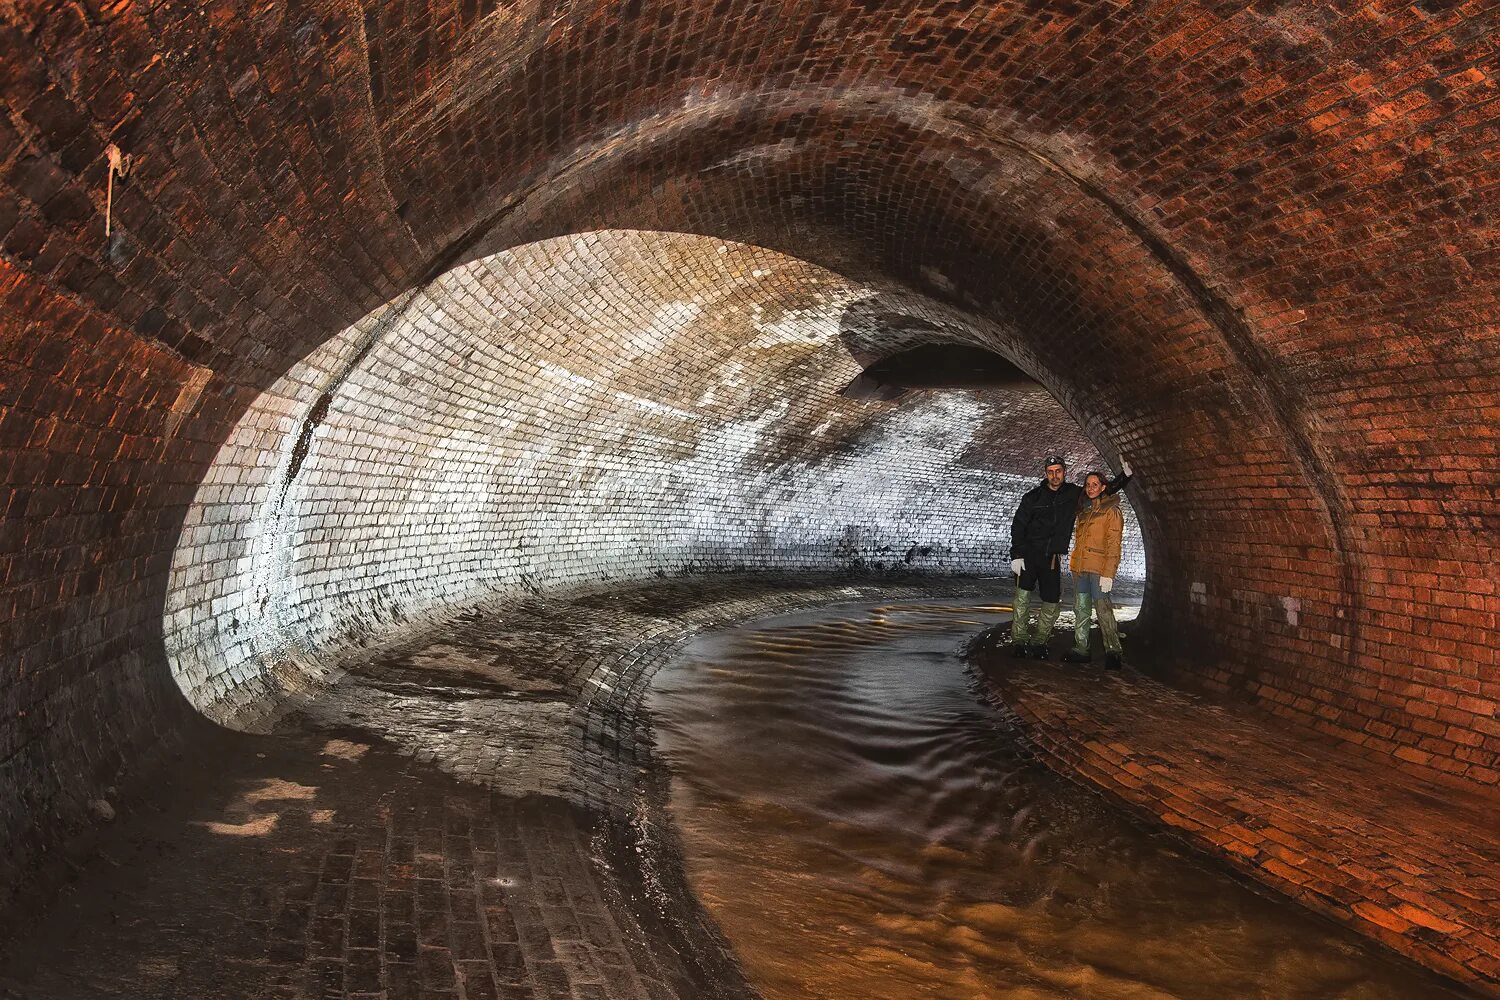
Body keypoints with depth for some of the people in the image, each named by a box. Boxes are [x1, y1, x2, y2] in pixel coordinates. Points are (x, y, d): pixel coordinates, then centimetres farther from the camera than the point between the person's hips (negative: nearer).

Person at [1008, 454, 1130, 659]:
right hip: (1028, 554, -3)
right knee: (1023, 597, -12)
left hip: (1053, 558, 3)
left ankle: (1038, 642, 15)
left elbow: (1106, 489, 14)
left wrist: (1125, 475, -1)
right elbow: (1018, 525, 0)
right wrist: (1016, 555, -8)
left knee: (1053, 603, 1)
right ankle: (1018, 641, -6)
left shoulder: (1074, 494, 6)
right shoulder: (1034, 495, 0)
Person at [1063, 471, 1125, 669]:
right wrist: (1073, 563, 15)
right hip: (1079, 567, 7)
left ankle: (1113, 652, -7)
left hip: (1098, 568, -7)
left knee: (1103, 609, -10)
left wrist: (1108, 573, -17)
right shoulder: (1084, 510, 19)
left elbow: (1113, 545, -10)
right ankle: (1081, 649, 12)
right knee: (1080, 609, 8)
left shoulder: (1111, 511, -3)